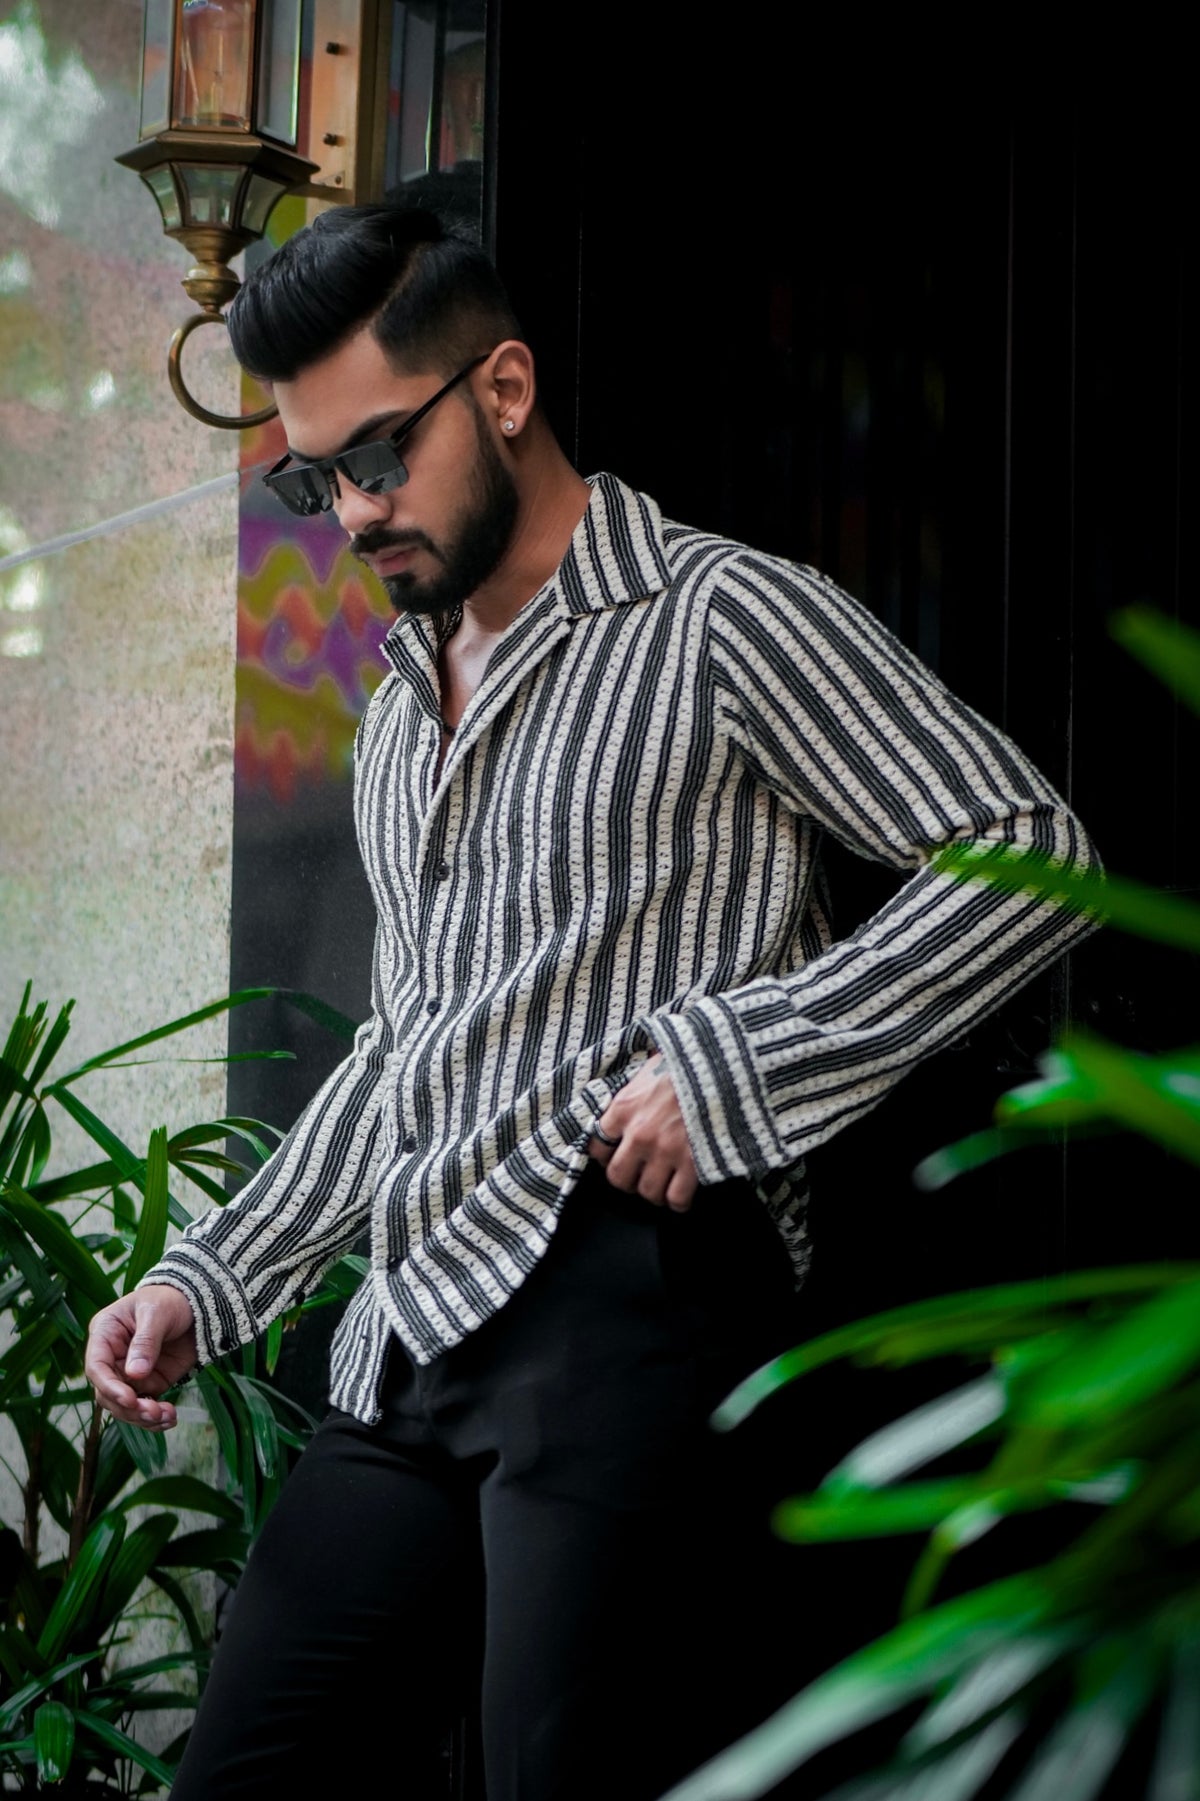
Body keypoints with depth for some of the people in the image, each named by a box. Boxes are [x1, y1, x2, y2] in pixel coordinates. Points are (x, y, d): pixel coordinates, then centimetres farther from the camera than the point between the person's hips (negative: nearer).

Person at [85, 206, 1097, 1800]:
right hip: (414, 1346, 8)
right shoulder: (403, 711, 23)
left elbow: (1026, 855, -8)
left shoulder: (719, 620, -2)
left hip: (626, 1296, -8)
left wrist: (727, 1064, -14)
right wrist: (210, 1280, 18)